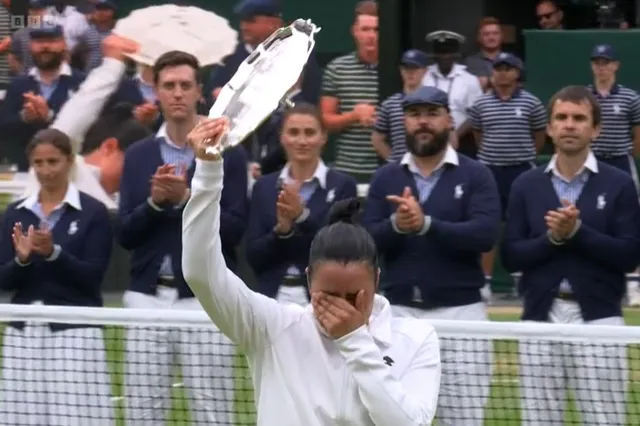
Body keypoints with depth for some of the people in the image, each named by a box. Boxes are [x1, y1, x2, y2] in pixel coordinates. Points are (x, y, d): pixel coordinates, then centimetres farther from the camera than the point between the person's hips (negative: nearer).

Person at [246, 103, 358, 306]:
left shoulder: (342, 185, 1)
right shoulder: (264, 186, 9)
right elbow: (253, 256, 4)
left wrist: (302, 216, -18)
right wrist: (281, 230, -13)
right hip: (273, 297, 2)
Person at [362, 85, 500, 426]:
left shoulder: (475, 175, 1)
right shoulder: (385, 178, 9)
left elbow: (485, 234, -14)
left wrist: (426, 224, -23)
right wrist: (395, 226, -19)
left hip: (459, 311, -3)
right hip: (399, 311, 3)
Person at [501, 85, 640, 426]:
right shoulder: (526, 185, 9)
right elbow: (511, 256, 3)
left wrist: (577, 231, -15)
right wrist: (551, 238, -13)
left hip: (597, 318, -2)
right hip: (541, 317, 2)